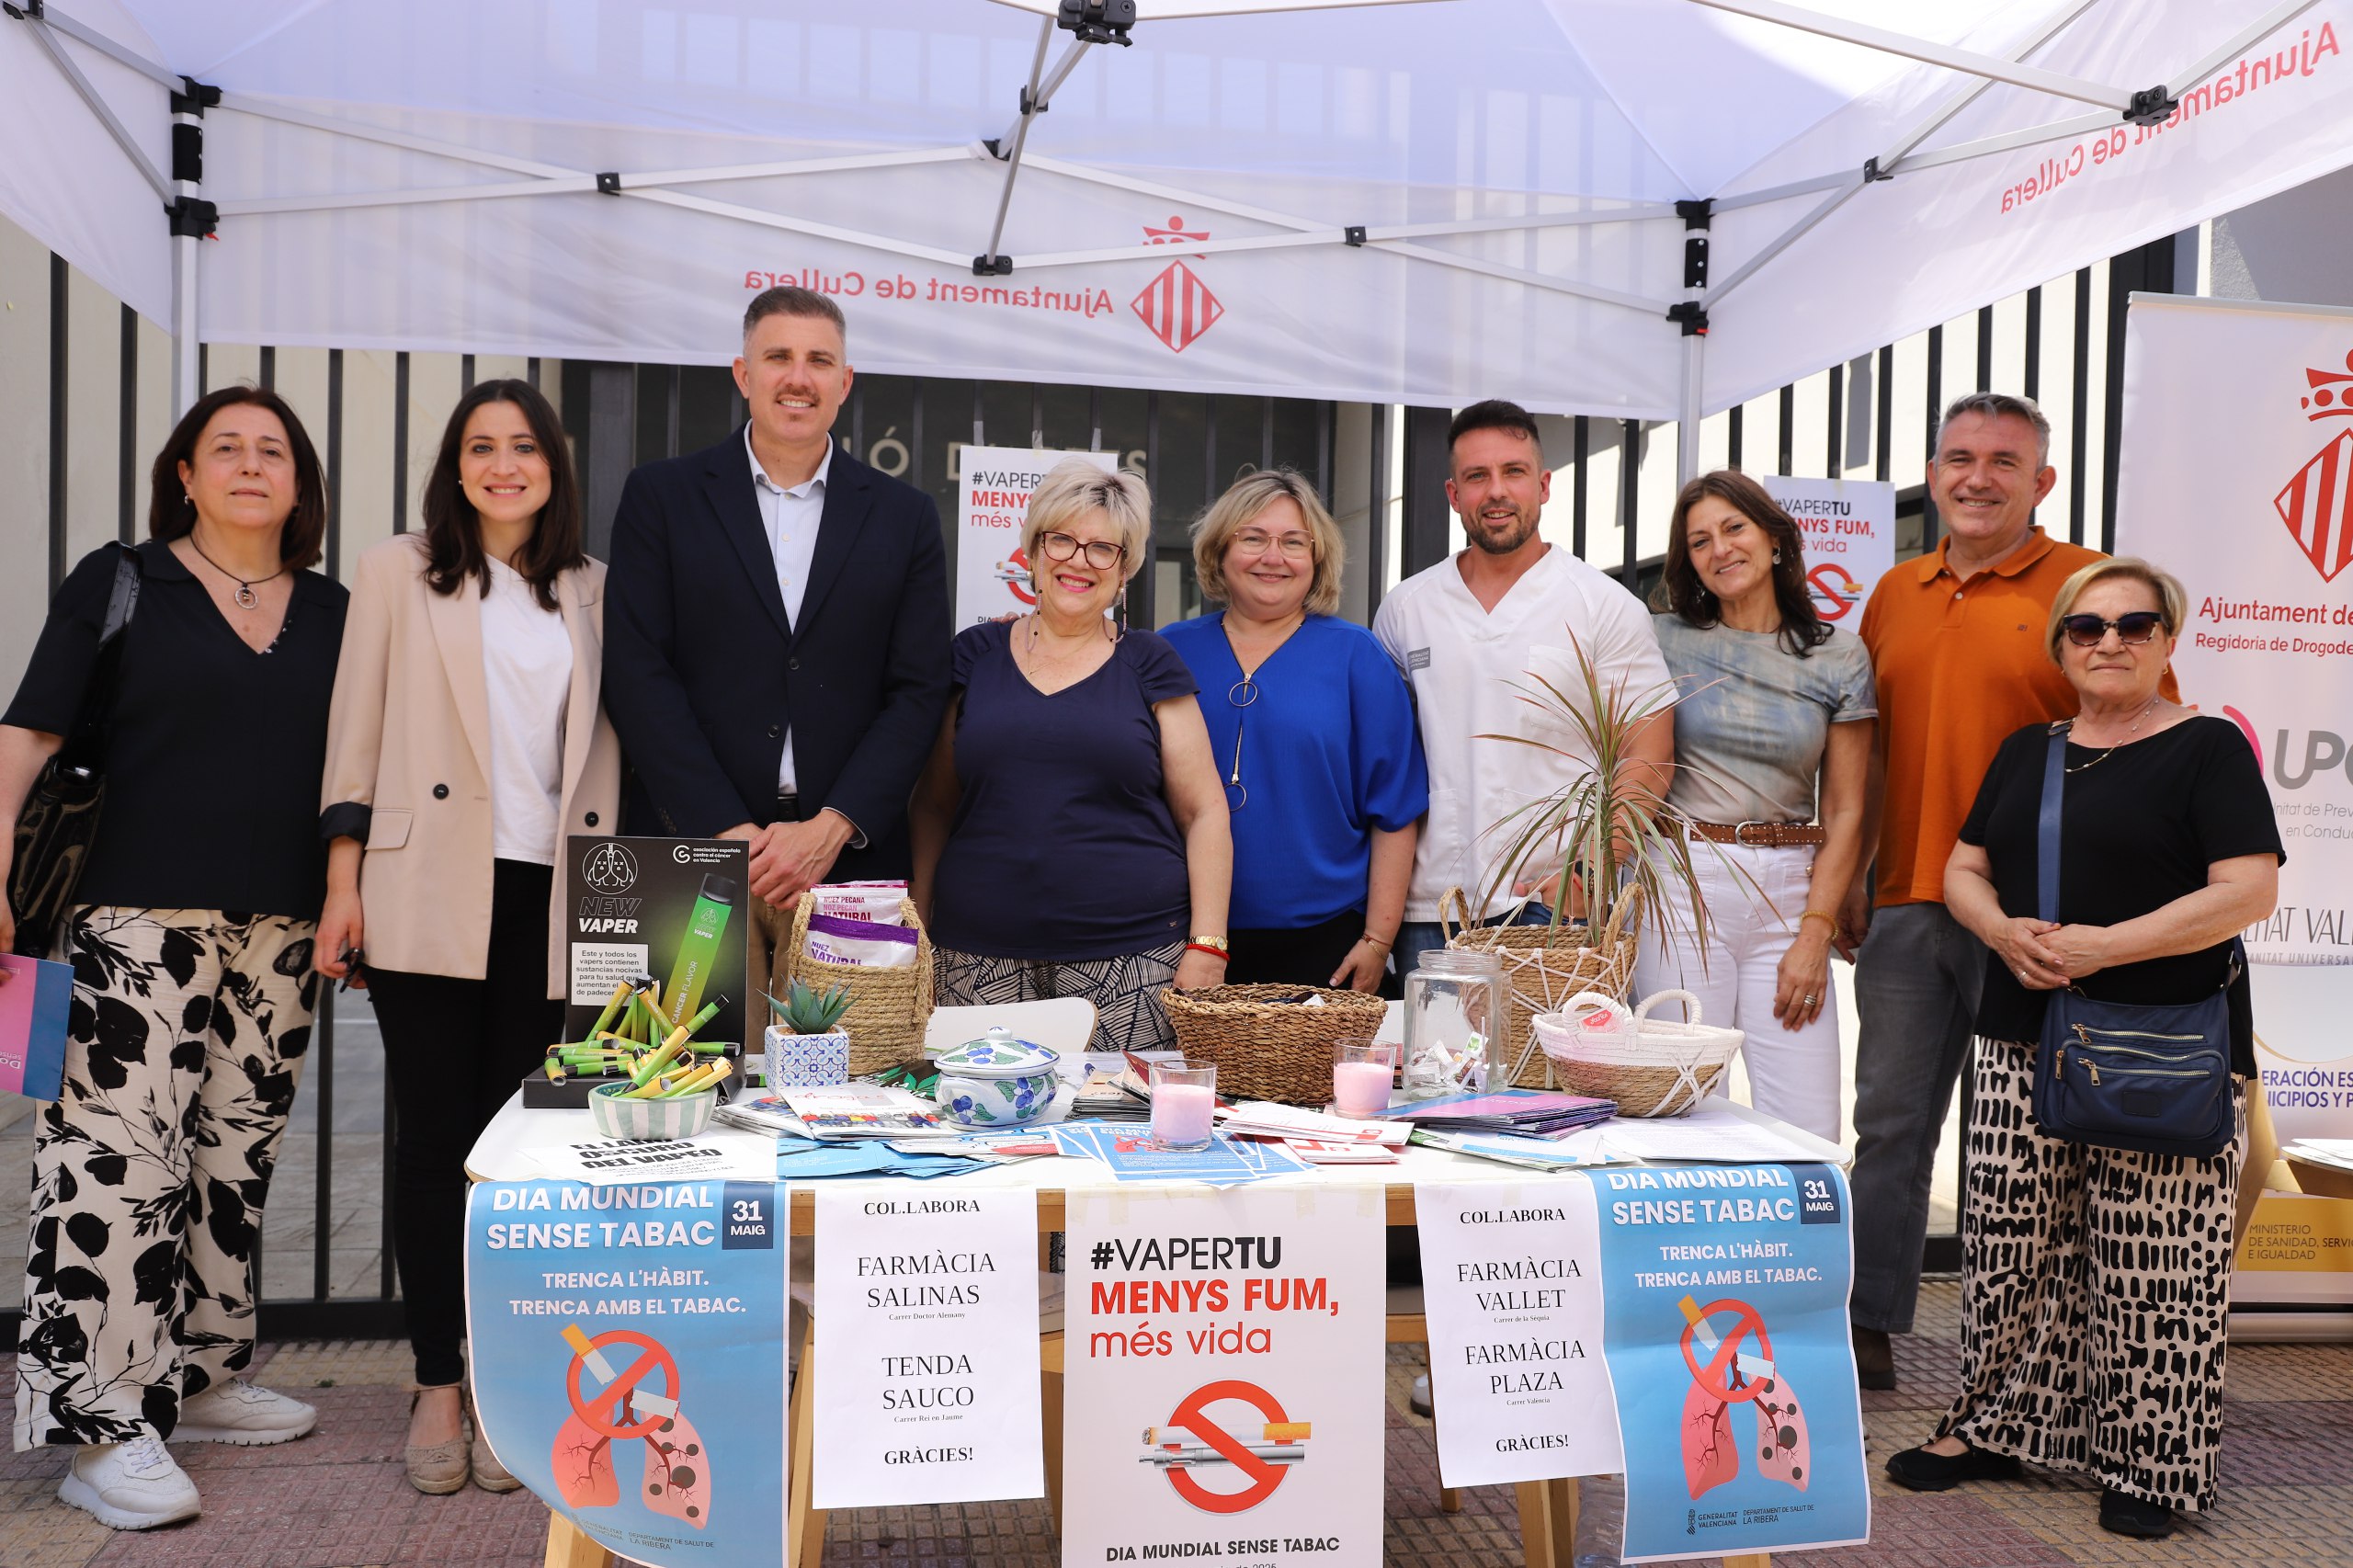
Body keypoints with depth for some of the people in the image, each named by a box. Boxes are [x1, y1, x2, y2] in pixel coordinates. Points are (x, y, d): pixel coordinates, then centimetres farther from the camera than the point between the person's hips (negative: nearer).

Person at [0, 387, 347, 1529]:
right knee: (117, 1157, -10)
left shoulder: (331, 612, 13)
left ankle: (198, 1376, 22)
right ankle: (105, 1422, -6)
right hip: (137, 921, -4)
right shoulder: (118, 583, 4)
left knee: (235, 1161, 9)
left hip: (280, 934, 4)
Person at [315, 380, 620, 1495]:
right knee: (437, 1133, 1)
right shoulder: (399, 574, 8)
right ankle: (437, 1384, 11)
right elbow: (355, 734, 5)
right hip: (429, 892, -2)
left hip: (547, 899, 2)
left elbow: (603, 746, 13)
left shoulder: (590, 591, 13)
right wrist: (343, 886, -2)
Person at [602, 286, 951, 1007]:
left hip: (848, 859, 1)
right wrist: (727, 831, -9)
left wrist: (831, 829, -8)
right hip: (694, 859, -1)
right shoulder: (661, 497, 7)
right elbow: (637, 675, -1)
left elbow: (918, 691, 5)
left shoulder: (904, 516, 10)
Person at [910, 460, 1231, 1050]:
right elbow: (934, 805, 14)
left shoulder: (1149, 666, 7)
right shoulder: (976, 654, 11)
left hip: (1133, 957, -1)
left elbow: (1204, 812, 6)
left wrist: (1206, 946, -4)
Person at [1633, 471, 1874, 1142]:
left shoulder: (1838, 656, 7)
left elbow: (1844, 812, 6)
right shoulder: (1666, 641, 6)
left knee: (1807, 1135, -5)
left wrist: (1815, 933, -3)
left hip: (1790, 891, 1)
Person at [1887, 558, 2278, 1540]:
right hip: (2023, 1046, 5)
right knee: (2007, 1246, 7)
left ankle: (2150, 1461, 11)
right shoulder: (2025, 753, 15)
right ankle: (1996, 1426, 21)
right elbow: (1963, 871, 16)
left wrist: (2103, 945, -18)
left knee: (2151, 1266, -3)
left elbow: (2247, 892, -13)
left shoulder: (2207, 749, -2)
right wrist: (2005, 931, -6)